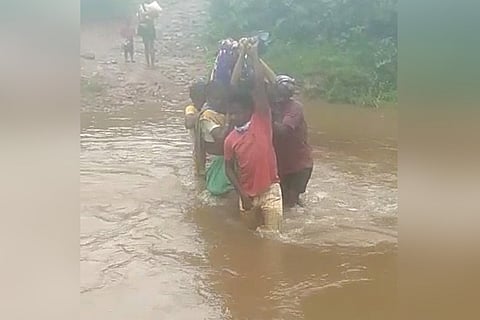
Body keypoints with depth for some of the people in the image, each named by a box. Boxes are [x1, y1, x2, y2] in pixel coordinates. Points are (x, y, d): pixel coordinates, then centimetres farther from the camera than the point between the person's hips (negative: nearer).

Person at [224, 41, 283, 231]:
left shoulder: (262, 121, -9)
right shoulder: (230, 140, 0)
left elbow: (260, 84, -15)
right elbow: (229, 168, 7)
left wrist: (253, 55, -13)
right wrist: (242, 194, -2)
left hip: (269, 191, -3)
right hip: (247, 194, 3)